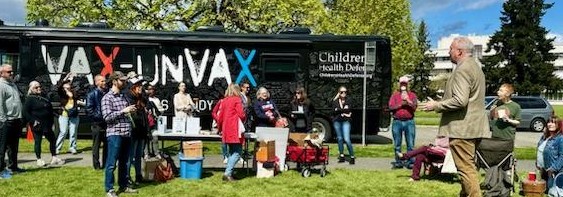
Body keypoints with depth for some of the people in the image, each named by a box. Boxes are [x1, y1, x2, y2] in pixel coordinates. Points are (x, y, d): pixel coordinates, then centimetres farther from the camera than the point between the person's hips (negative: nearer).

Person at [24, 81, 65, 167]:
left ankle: (54, 158, 16)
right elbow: (25, 112, -13)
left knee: (52, 140, 8)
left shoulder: (44, 97, 12)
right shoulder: (29, 99, -7)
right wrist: (33, 121, -18)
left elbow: (50, 110, 17)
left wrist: (51, 121, 12)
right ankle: (39, 160, 13)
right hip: (37, 125, -6)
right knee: (38, 142, 3)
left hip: (47, 124, 6)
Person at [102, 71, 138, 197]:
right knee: (111, 163, -1)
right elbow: (107, 117, -15)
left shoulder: (123, 96, 16)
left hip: (126, 134, 7)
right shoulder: (107, 98, -6)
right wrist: (123, 111, -17)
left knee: (124, 162, 15)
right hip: (115, 134, -7)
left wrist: (131, 111, 10)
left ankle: (124, 186, 24)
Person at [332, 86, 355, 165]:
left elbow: (349, 111, -5)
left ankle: (352, 157, -5)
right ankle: (341, 156, 18)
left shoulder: (348, 101, 6)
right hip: (337, 121, 2)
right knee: (339, 138, 9)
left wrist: (339, 110, -7)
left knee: (347, 139, -12)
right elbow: (334, 111, -6)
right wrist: (344, 111, -8)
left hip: (346, 121, -2)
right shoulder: (335, 101, 6)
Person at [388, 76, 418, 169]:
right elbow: (391, 107, -1)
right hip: (397, 122, 1)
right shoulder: (394, 95, 11)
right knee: (397, 144, 4)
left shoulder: (412, 95, 11)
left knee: (410, 144, -1)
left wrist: (408, 100, -13)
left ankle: (410, 162, 3)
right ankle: (398, 162, 11)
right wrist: (401, 104, -6)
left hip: (409, 121, 0)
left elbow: (414, 107, -2)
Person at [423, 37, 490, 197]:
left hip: (462, 128, -11)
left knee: (466, 168, -7)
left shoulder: (463, 69, -16)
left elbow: (460, 100, -25)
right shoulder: (475, 66, 18)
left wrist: (436, 105, -13)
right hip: (474, 126, 11)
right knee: (468, 167, 18)